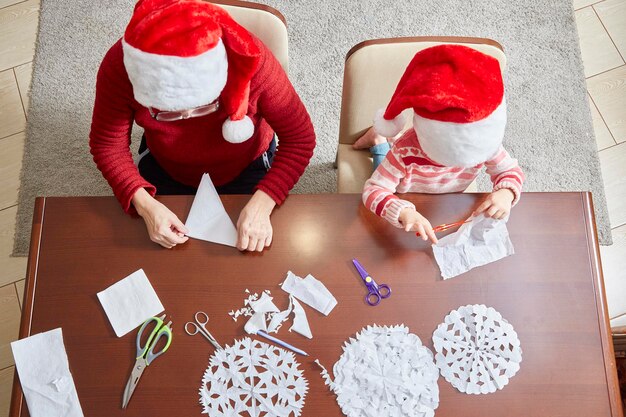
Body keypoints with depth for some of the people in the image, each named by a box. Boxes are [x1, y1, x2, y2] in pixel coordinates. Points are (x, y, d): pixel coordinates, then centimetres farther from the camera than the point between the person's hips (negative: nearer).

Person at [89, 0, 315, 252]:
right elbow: (108, 144, -17)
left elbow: (300, 137, -27)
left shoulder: (249, 60, -37)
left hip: (246, 169, -1)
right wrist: (144, 204, -33)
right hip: (164, 169, 2)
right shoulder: (120, 66, -32)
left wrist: (261, 205, -39)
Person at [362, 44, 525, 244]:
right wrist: (404, 213, -65)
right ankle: (378, 142, 30)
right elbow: (373, 190, -44)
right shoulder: (407, 152, -46)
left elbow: (510, 170, -17)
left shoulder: (484, 143, -33)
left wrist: (505, 193, -42)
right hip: (410, 206, -4)